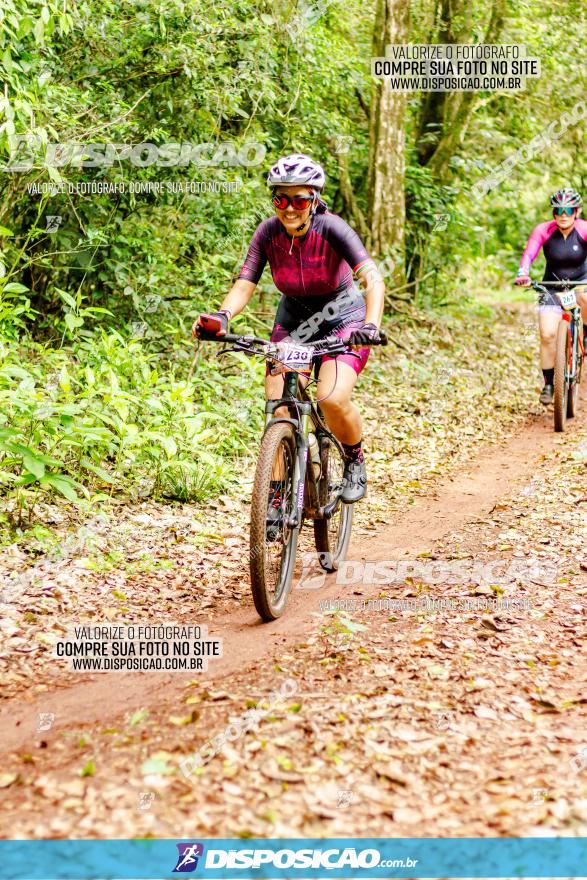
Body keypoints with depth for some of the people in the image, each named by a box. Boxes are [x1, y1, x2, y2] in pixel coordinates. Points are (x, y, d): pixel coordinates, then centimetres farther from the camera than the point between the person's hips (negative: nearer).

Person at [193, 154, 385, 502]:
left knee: (332, 399, -26)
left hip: (343, 319, -3)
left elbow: (373, 279, -33)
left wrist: (371, 325, -51)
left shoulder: (331, 228, -24)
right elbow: (244, 286, -18)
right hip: (293, 322, 3)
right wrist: (222, 316, -39)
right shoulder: (268, 232, -14)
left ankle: (356, 461, 4)